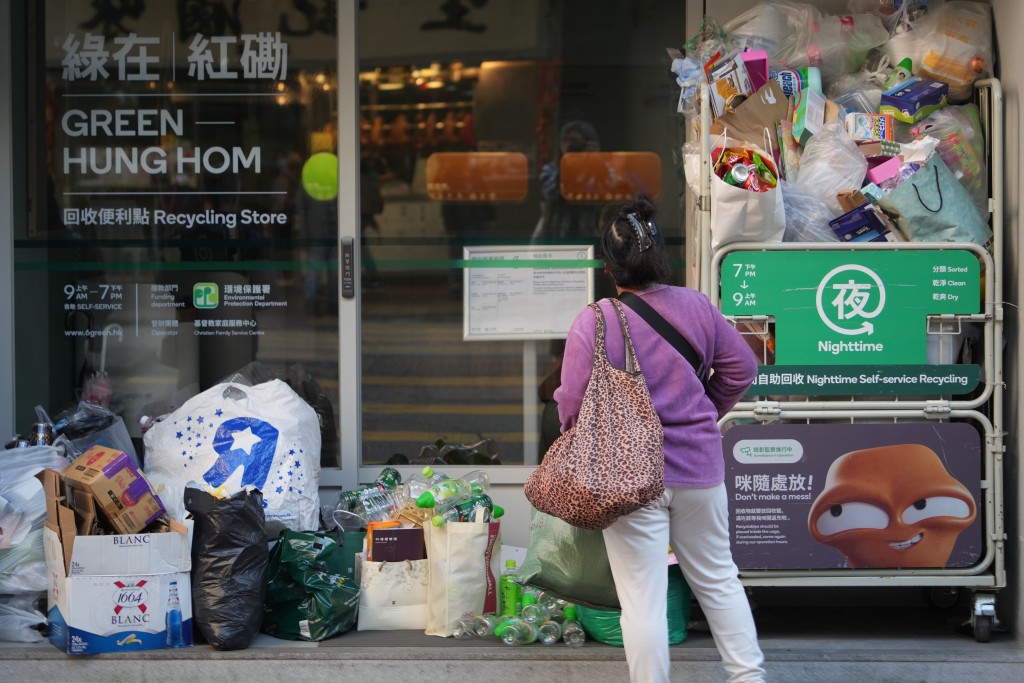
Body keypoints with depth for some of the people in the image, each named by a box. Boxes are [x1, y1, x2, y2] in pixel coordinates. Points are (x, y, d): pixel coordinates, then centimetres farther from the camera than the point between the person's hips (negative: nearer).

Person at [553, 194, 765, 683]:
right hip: (699, 468, 4)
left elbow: (573, 405, -15)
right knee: (718, 579, 20)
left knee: (642, 600, 4)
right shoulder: (697, 306, -3)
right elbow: (741, 368, 7)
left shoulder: (593, 322, -15)